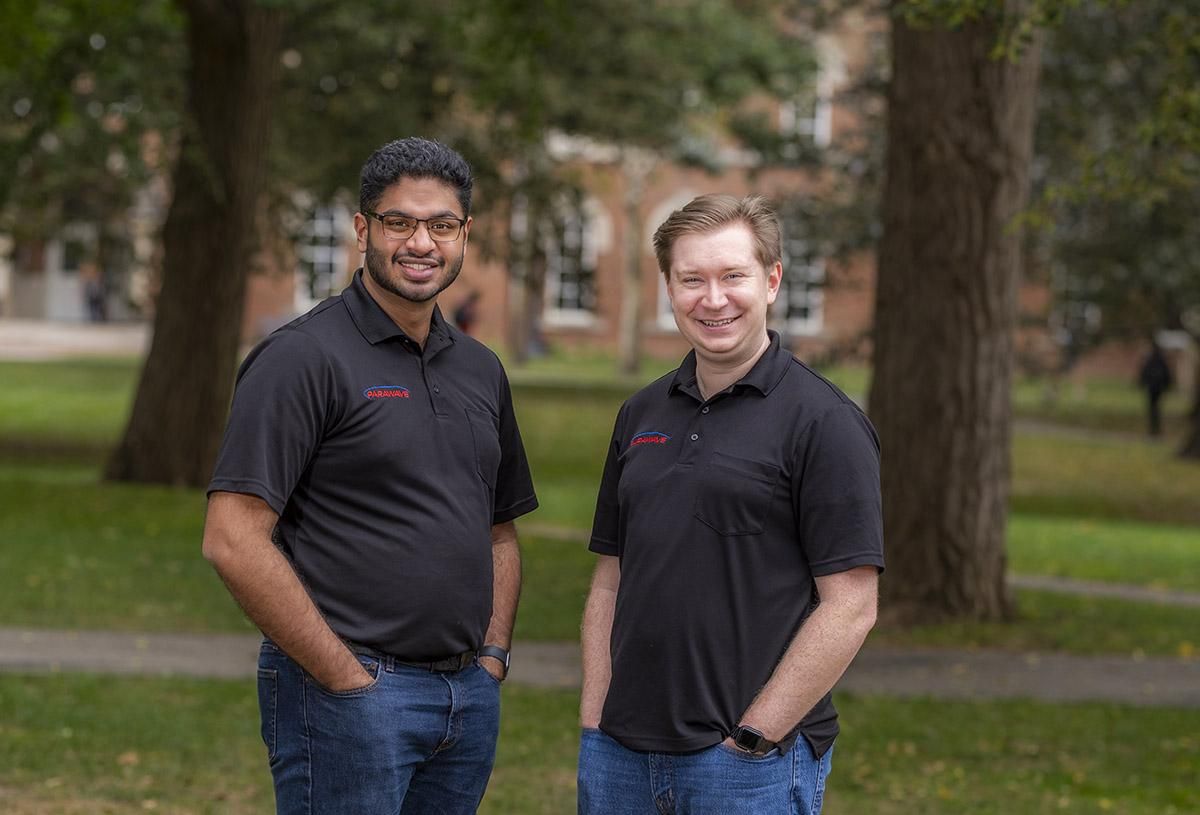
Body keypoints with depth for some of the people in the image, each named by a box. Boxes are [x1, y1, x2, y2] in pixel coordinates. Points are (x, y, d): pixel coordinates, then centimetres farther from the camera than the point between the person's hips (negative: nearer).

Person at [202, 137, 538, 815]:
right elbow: (234, 541, -16)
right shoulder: (304, 358, -9)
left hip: (470, 698, 7)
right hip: (346, 697, -7)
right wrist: (347, 677, -15)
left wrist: (492, 658, 8)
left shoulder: (481, 370, 13)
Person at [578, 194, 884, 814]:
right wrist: (594, 726, 5)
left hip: (756, 764, -5)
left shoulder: (824, 422, -7)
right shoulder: (641, 414, 11)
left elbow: (850, 607, -11)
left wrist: (751, 738, -13)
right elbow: (610, 582, 14)